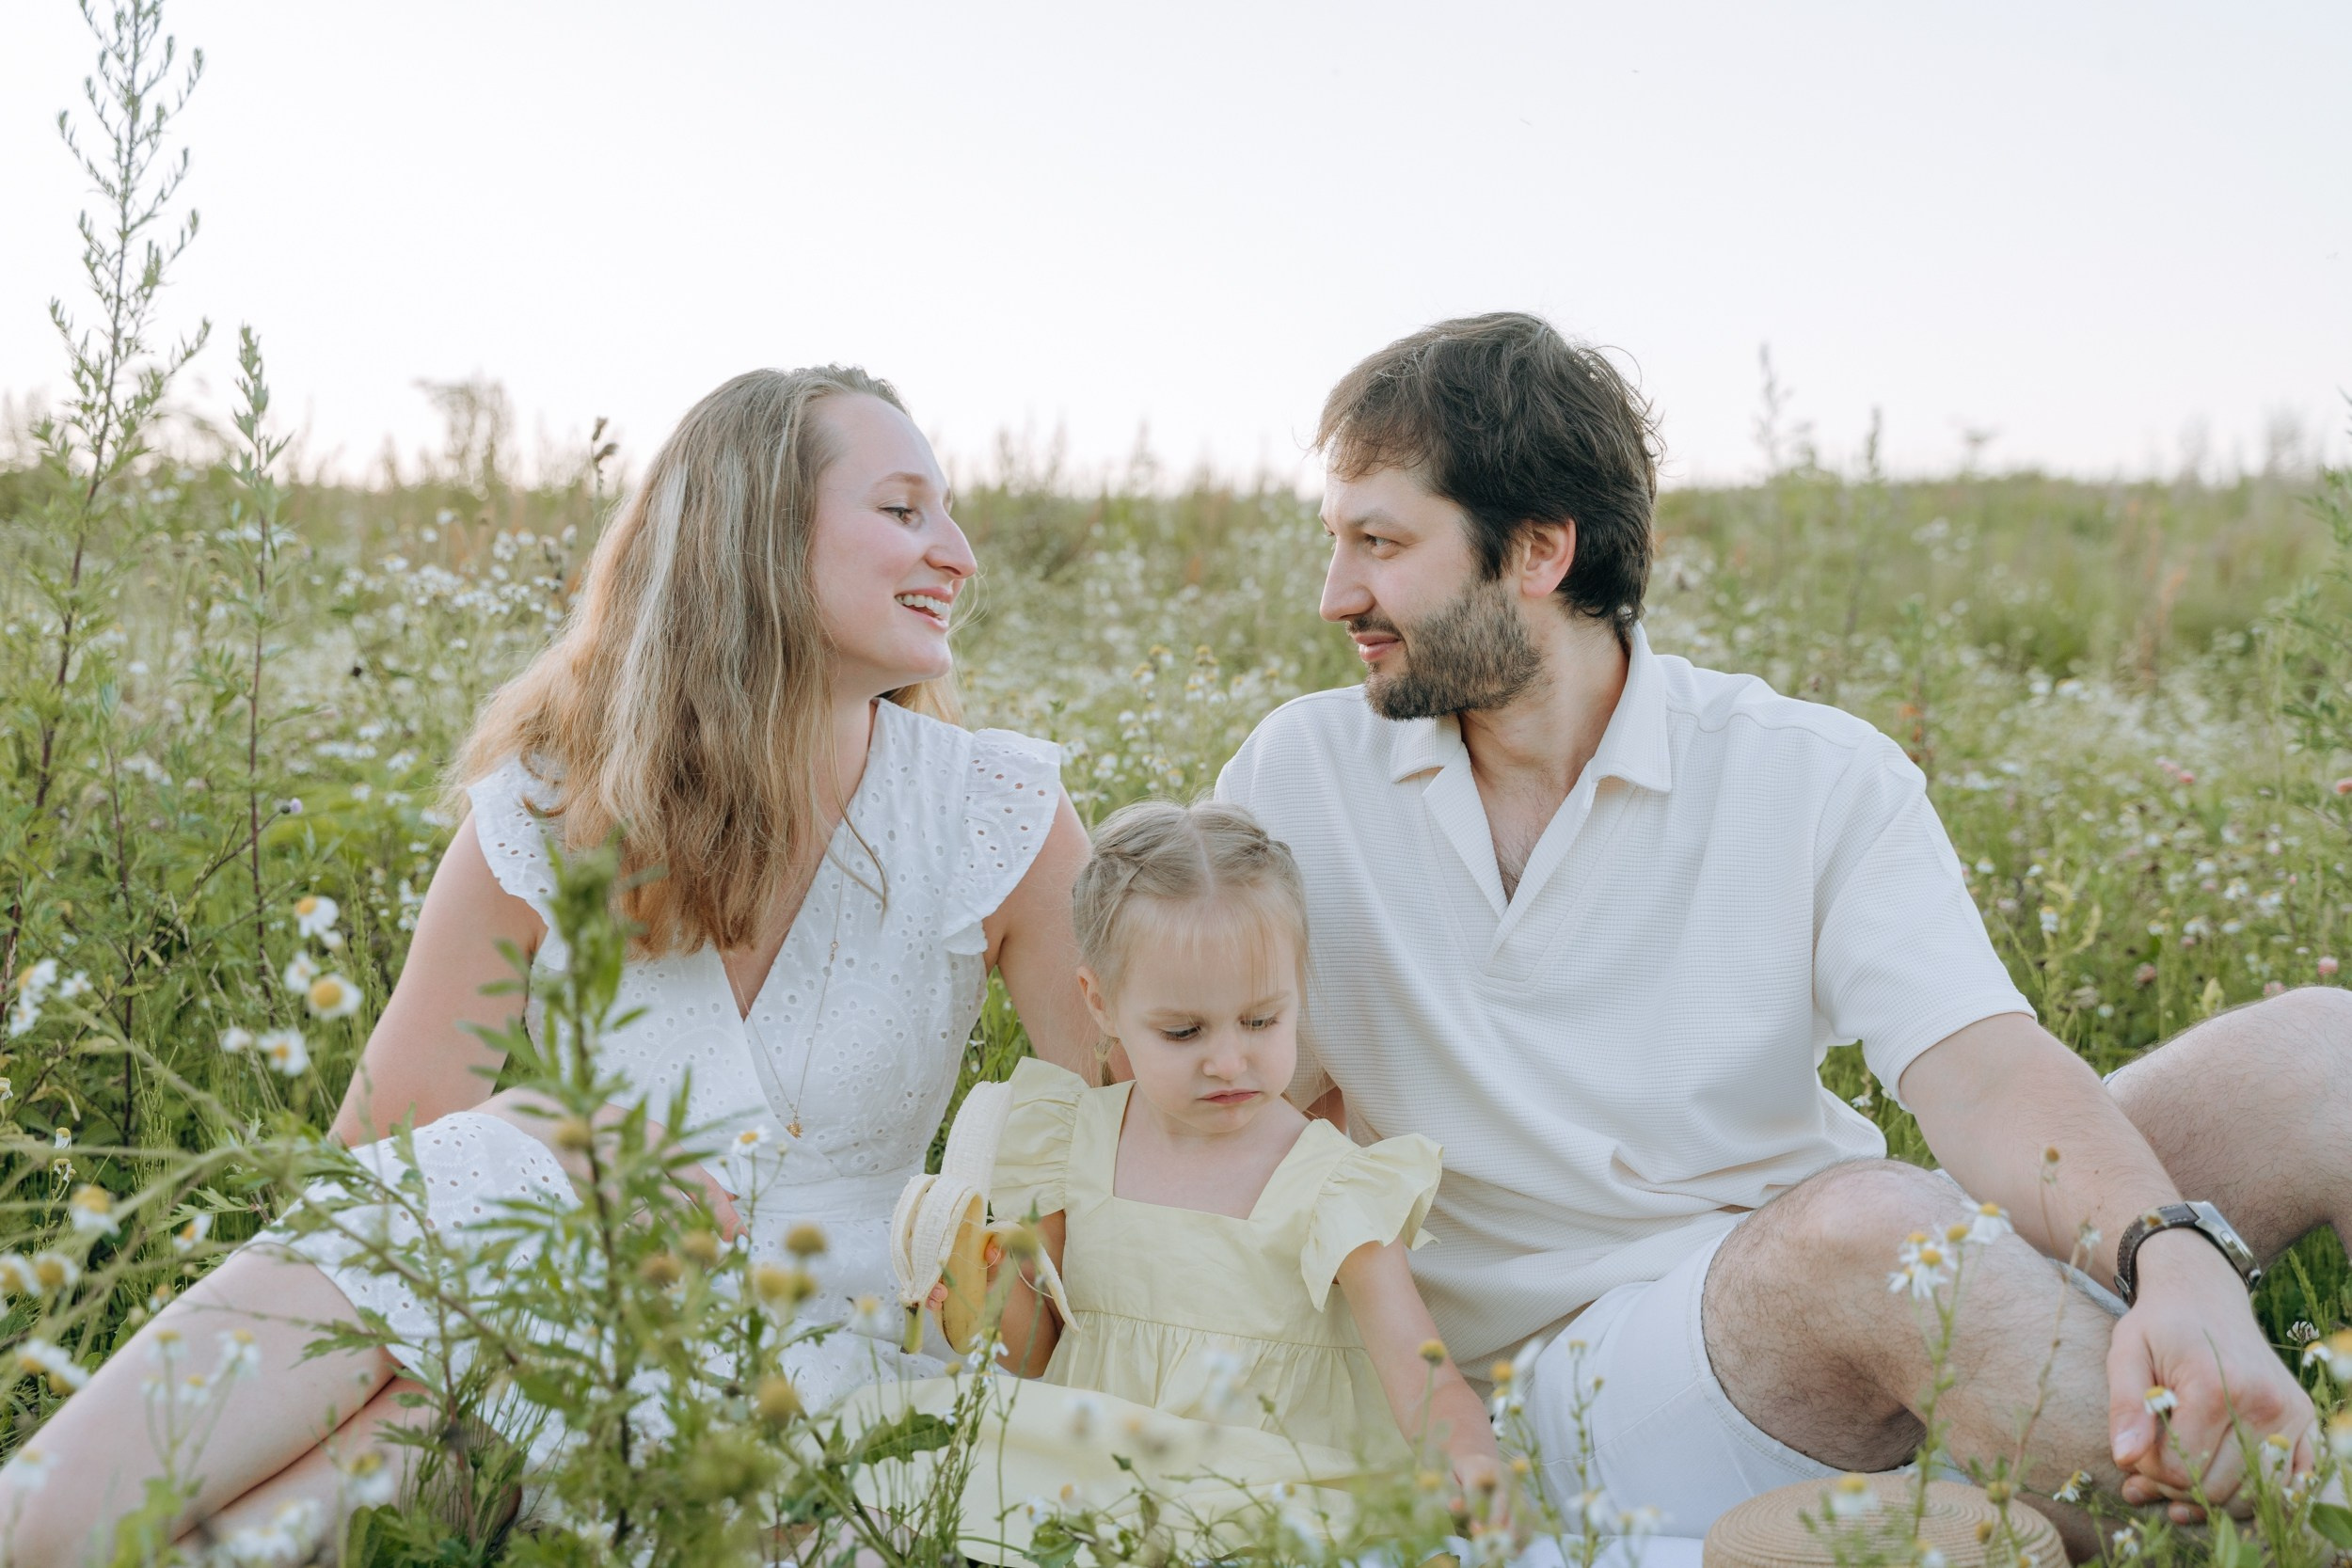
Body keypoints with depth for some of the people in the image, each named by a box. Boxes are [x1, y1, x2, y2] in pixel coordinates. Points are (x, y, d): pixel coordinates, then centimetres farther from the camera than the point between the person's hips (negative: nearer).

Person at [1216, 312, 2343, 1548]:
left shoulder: (1817, 777, -1)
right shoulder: (1300, 776, 4)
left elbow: (1979, 1067, -15)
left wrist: (2176, 1253, -35)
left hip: (1866, 1302, 2)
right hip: (1570, 1354, -2)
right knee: (1865, 1223, -36)